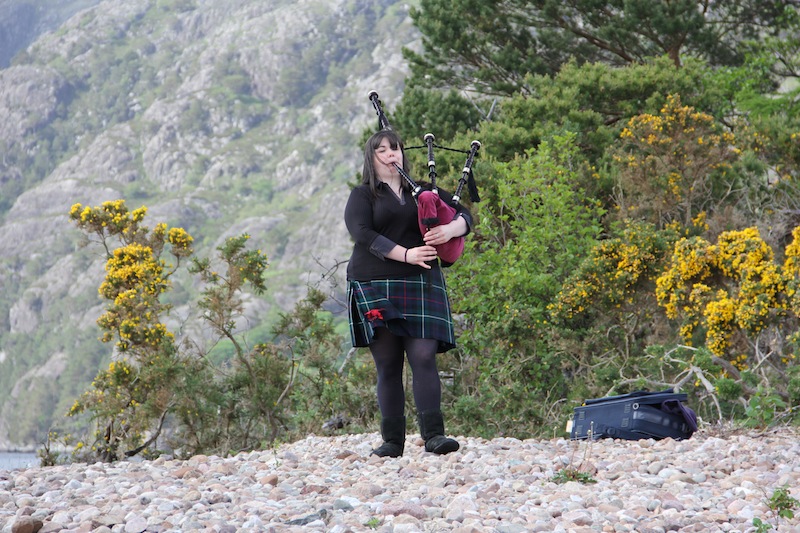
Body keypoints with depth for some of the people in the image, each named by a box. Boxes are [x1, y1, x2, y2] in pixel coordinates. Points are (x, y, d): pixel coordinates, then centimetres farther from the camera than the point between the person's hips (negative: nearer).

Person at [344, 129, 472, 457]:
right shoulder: (361, 196, 8)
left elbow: (464, 215, 13)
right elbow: (363, 234, -9)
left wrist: (449, 230, -11)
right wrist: (405, 254, -19)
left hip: (420, 285, 2)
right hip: (375, 289, -1)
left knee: (424, 358, -12)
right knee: (388, 365, -1)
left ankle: (433, 435, -16)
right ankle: (392, 440, 3)